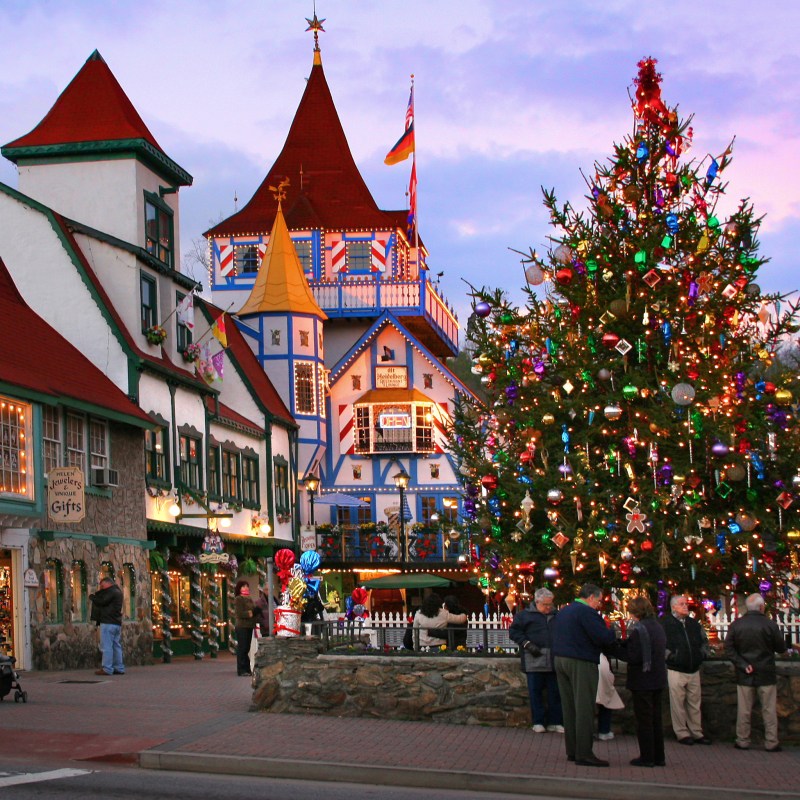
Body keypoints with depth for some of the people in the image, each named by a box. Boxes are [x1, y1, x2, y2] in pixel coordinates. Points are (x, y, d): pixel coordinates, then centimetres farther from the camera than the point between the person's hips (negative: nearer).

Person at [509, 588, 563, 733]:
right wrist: (527, 644, -11)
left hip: (553, 660, 3)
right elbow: (514, 632, 0)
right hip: (534, 660, -3)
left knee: (555, 692, 5)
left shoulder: (556, 616, 13)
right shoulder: (524, 615, 3)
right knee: (535, 691, 2)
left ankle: (554, 722, 13)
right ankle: (538, 722, 11)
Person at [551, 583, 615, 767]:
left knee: (569, 708, 12)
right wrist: (614, 632, -1)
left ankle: (572, 750, 16)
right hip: (581, 663, -9)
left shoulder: (563, 612, 16)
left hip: (560, 661, 9)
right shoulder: (586, 612, -12)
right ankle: (584, 753, -7)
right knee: (584, 708, -6)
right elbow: (603, 637, -21)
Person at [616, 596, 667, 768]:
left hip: (643, 681, -8)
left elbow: (633, 657, -22)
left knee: (644, 720, 0)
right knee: (656, 719, 15)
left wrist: (616, 648, -9)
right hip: (658, 680, 8)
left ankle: (647, 757, 4)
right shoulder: (658, 627, 10)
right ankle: (658, 757, 19)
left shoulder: (639, 629, -17)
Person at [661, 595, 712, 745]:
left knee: (695, 703, 11)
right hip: (676, 670, -6)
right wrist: (670, 656, -15)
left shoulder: (694, 624, 11)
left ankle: (697, 732, 19)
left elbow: (704, 641, 21)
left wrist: (702, 654, 7)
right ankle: (682, 733, 9)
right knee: (678, 704, 0)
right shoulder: (665, 624, -8)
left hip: (694, 670, 6)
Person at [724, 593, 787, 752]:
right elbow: (781, 648, -3)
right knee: (769, 710, 5)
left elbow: (729, 649, -4)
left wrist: (743, 665, -7)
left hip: (745, 675, 2)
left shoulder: (736, 625, -3)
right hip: (766, 674, -2)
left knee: (744, 710, 8)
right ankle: (771, 743, 7)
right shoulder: (770, 624, -12)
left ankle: (742, 741, 12)